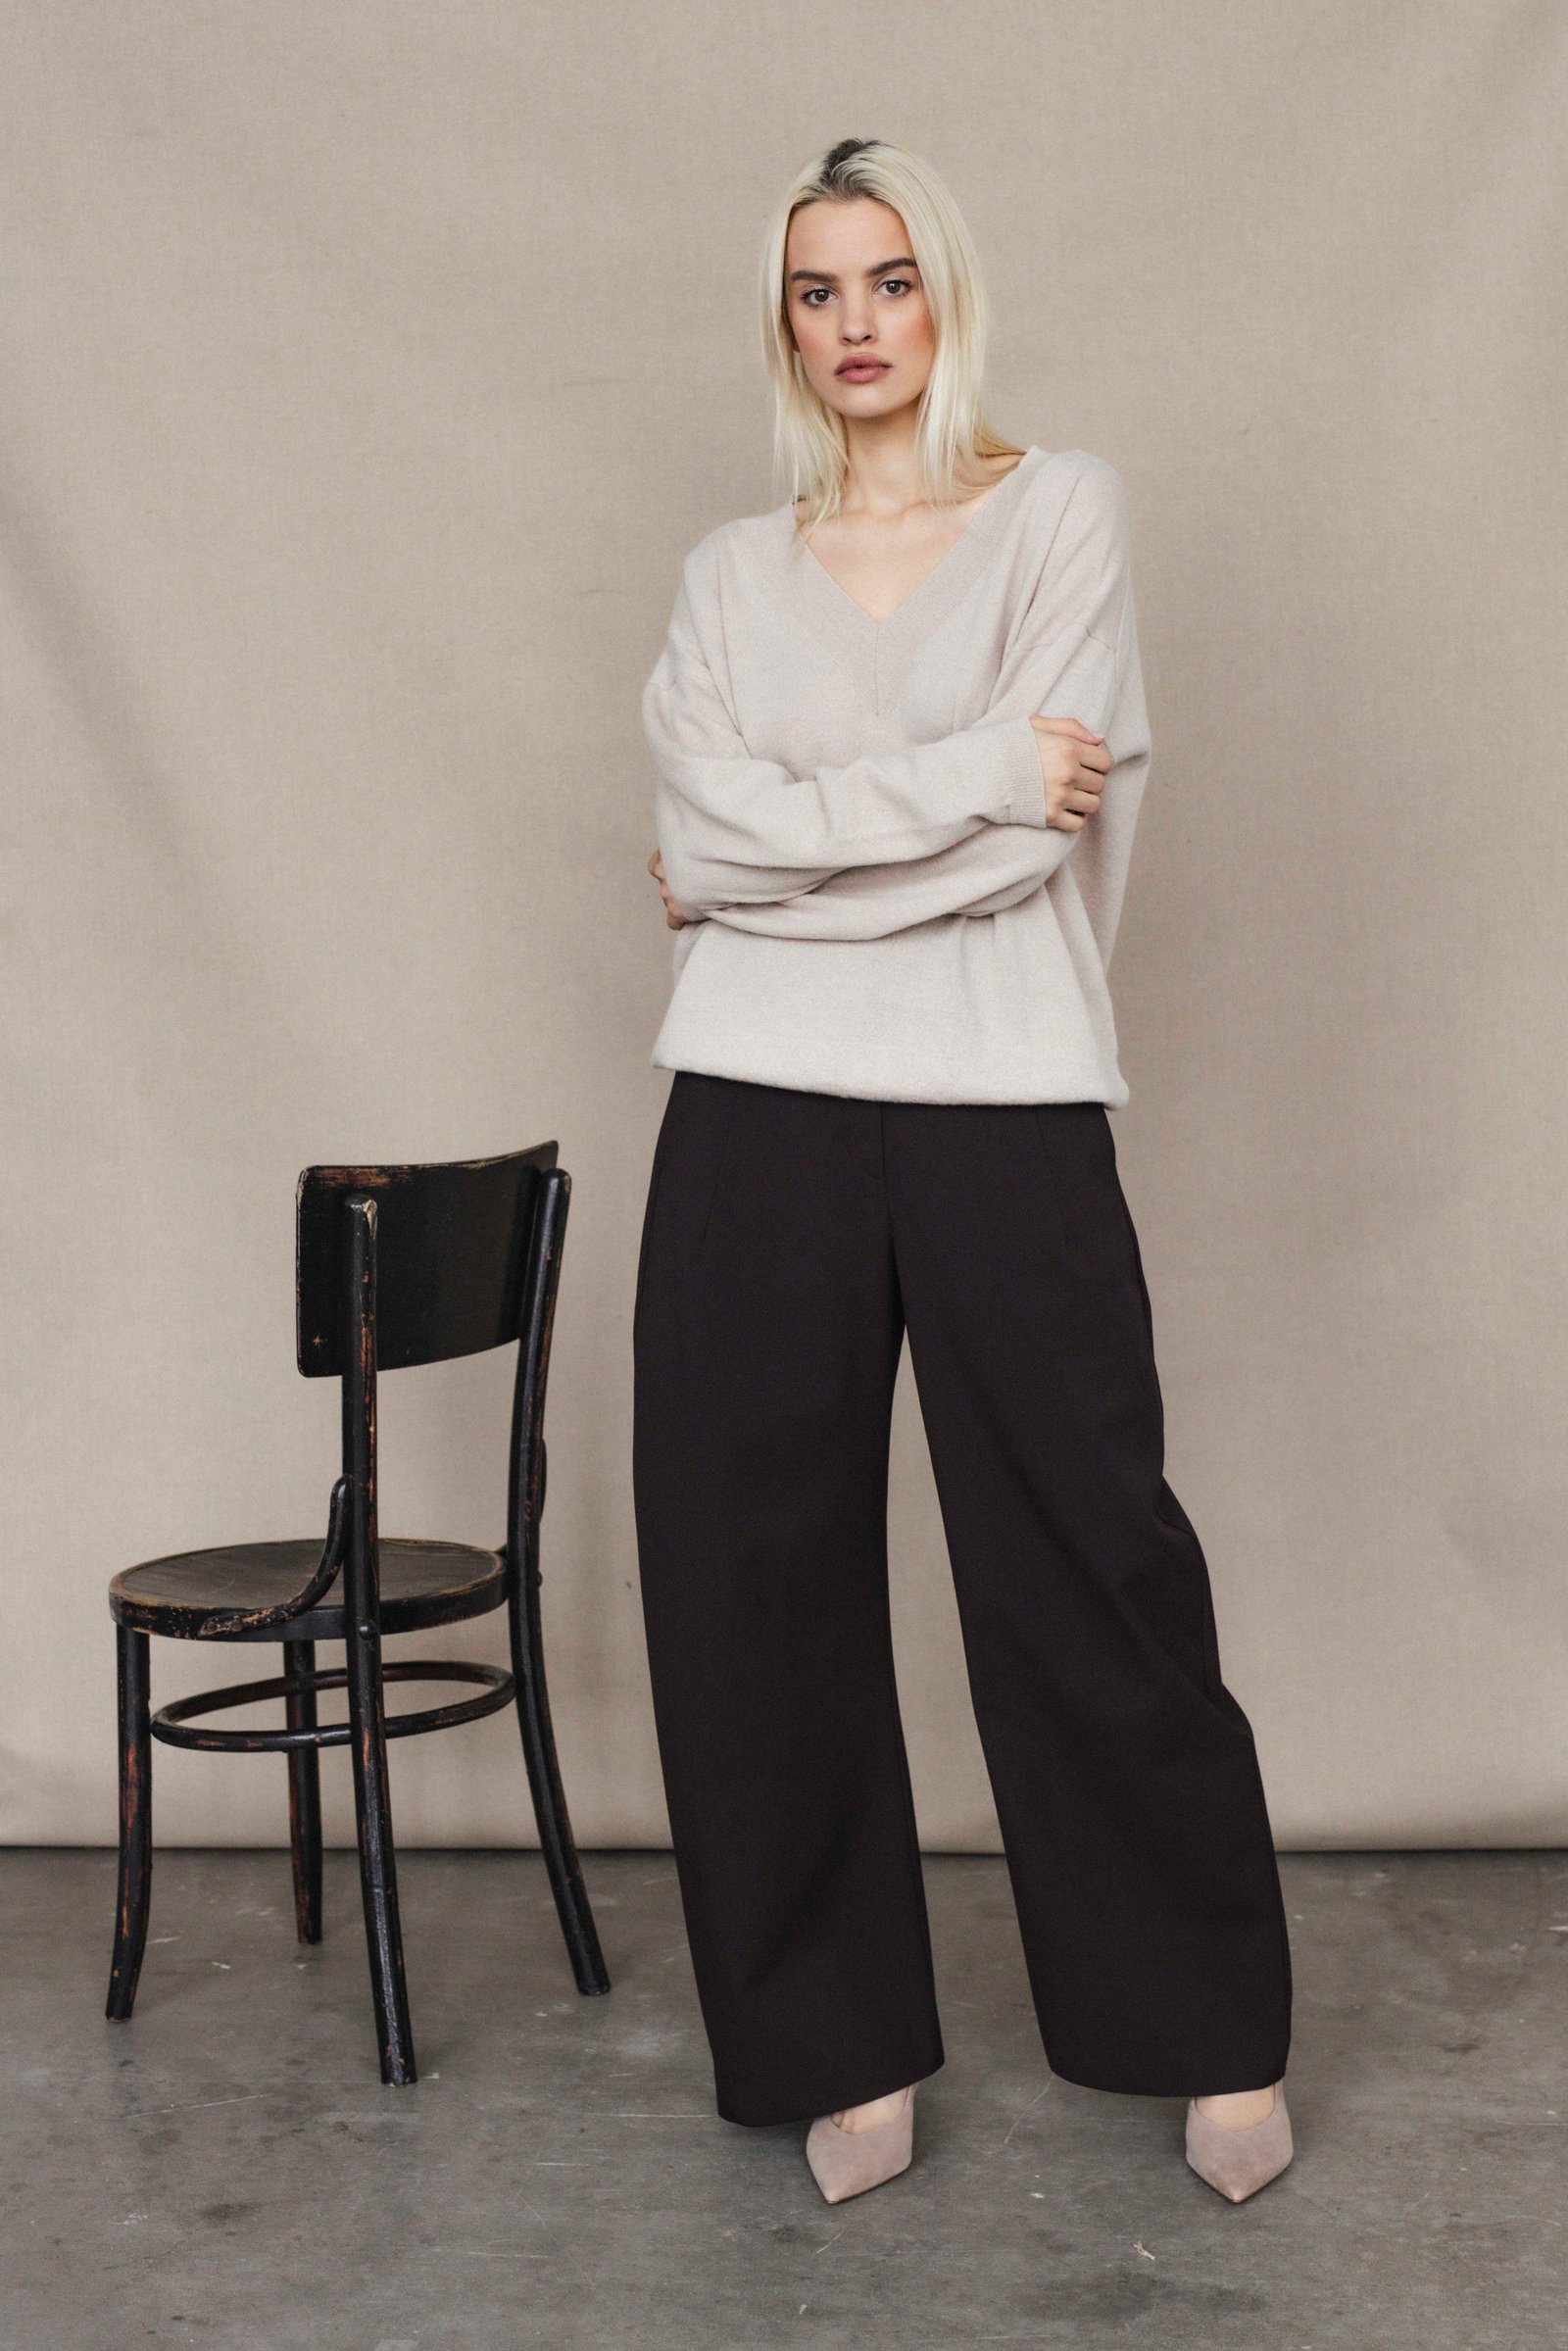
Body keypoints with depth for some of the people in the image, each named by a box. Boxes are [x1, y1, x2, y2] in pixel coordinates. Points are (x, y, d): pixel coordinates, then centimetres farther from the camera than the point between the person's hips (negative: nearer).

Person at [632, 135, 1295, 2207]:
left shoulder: (1062, 510, 5)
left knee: (1090, 1566, 1)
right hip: (763, 1119, 3)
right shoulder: (734, 574, 13)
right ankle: (842, 2041, 18)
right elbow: (706, 830, -3)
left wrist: (786, 843, -2)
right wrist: (966, 773, -8)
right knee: (762, 1575, 3)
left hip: (1001, 1108, -3)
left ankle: (1217, 2033, 18)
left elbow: (1039, 836, -7)